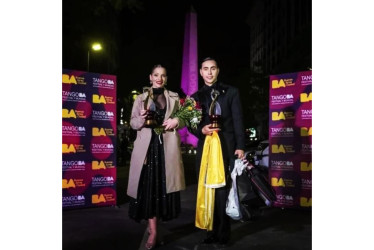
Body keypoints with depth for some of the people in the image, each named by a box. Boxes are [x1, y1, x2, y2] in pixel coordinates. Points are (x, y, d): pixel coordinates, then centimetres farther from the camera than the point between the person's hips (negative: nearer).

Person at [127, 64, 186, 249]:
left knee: (165, 185, 1)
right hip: (147, 146, -1)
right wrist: (142, 119, -14)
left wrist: (176, 121, -9)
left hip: (168, 147, 1)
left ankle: (153, 222, 23)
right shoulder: (141, 98, 11)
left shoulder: (174, 97, 14)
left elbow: (183, 120, 14)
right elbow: (132, 122, 8)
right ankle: (153, 231, 1)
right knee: (148, 186, -6)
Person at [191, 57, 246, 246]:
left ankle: (223, 234, 8)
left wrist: (240, 146, -9)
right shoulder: (196, 97, 14)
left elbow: (238, 121, 0)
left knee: (223, 189, -3)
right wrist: (201, 130, -11)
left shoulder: (231, 92, 7)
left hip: (226, 147, -3)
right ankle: (212, 231, 15)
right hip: (205, 148, 3)